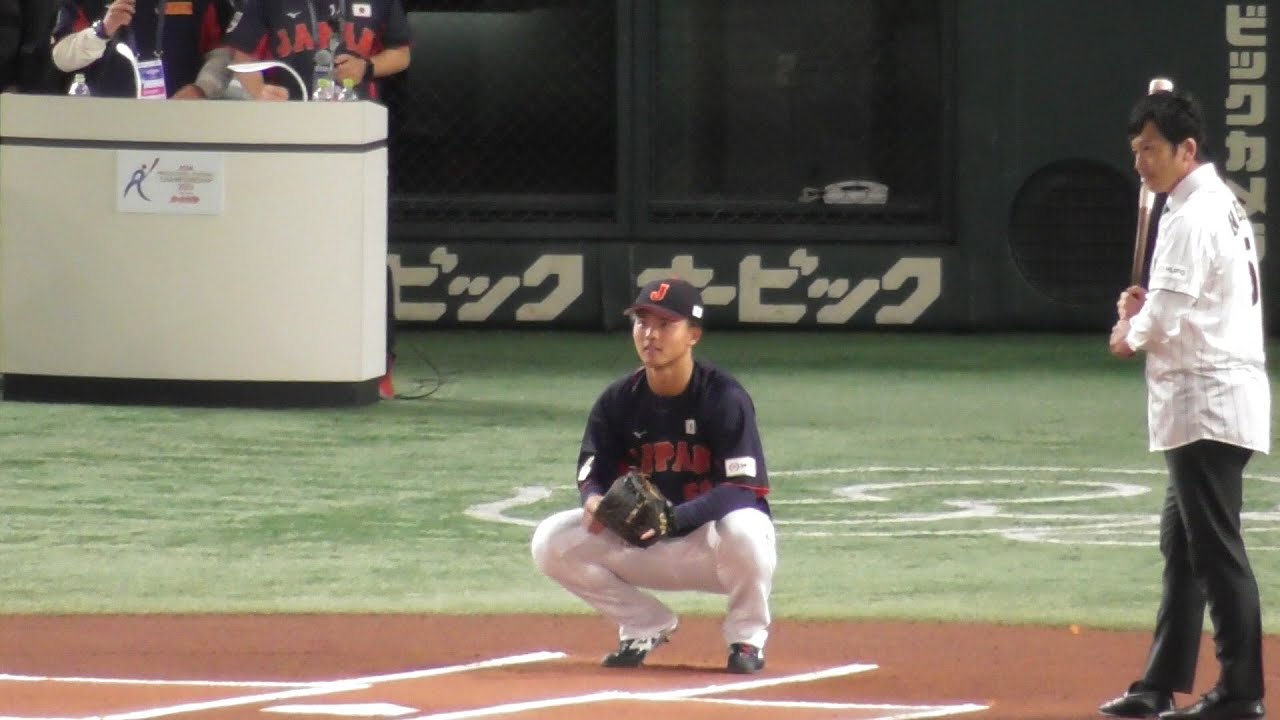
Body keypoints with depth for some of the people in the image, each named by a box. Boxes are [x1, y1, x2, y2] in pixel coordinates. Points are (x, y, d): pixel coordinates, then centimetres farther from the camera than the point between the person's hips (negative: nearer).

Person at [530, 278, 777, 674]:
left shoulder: (725, 398, -18)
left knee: (742, 529, -39)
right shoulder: (618, 400, -5)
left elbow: (743, 489, -24)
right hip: (645, 549, 4)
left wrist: (671, 517, -39)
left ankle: (747, 637, -9)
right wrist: (595, 503, -30)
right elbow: (593, 478, -3)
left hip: (711, 546, -4)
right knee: (553, 541, -15)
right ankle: (646, 627, 6)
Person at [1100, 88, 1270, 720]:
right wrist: (1145, 311, 9)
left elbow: (1165, 318, -21)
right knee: (1182, 543, 15)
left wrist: (1129, 334, 0)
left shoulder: (1194, 217, -15)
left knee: (1217, 548, -9)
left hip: (1207, 401, -11)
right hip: (1210, 404, 11)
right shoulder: (1223, 206, 17)